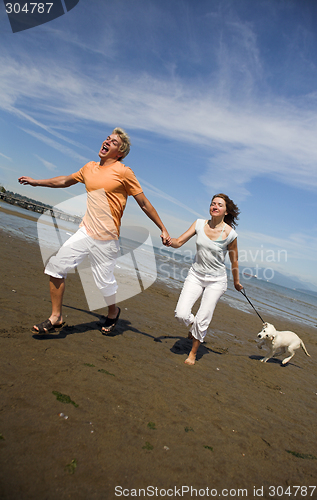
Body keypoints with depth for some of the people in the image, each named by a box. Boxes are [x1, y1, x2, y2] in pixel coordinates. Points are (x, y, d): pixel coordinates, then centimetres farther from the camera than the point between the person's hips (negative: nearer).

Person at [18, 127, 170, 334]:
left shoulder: (123, 172, -8)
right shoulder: (90, 168, 10)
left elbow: (144, 203, -6)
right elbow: (66, 180, 27)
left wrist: (163, 229, -7)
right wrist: (36, 182, 32)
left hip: (106, 239, -6)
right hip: (85, 232, 6)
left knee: (105, 281, 1)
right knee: (55, 266, 1)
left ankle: (113, 311, 36)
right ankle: (56, 317, 16)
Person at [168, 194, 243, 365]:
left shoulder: (230, 234, -12)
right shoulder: (199, 224, -4)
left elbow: (234, 261, 1)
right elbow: (179, 242, -7)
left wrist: (236, 282, 12)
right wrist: (169, 240, -30)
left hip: (216, 280, -3)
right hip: (195, 275, 3)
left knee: (202, 320, -1)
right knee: (181, 314, -8)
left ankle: (193, 353, 25)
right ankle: (194, 327, 29)